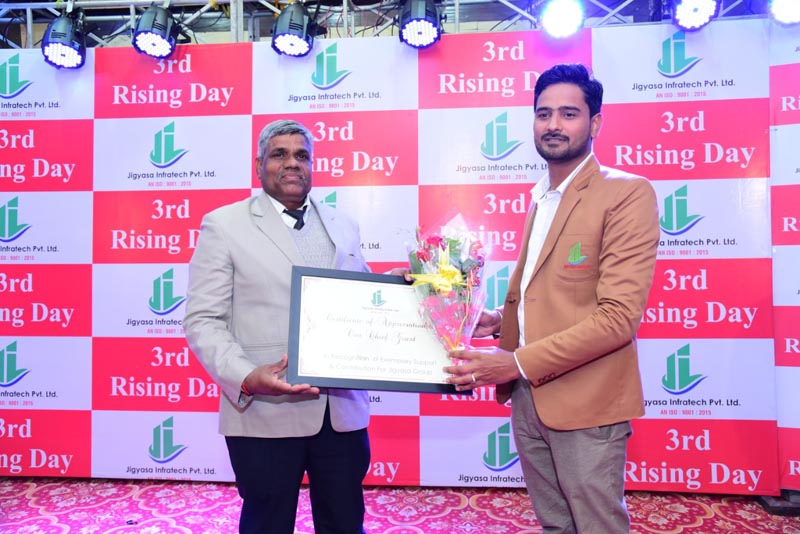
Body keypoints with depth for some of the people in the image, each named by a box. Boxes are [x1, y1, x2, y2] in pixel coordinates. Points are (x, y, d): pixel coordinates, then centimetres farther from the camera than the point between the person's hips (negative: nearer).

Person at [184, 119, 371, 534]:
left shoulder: (343, 227, 14)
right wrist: (245, 378, -21)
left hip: (343, 411, 4)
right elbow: (203, 321, -5)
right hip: (266, 413, -3)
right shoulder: (224, 225, 1)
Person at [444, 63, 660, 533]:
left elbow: (618, 316, -19)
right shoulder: (540, 198, 13)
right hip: (527, 399, 7)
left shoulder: (628, 194, -11)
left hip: (585, 405, -7)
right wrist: (499, 319, 3)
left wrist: (517, 363, -21)